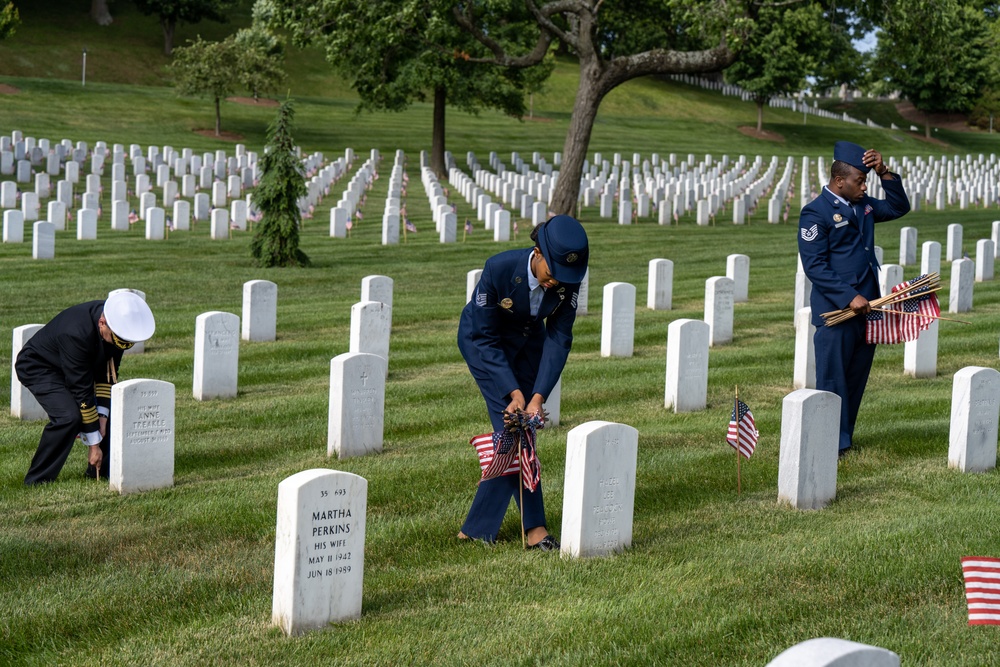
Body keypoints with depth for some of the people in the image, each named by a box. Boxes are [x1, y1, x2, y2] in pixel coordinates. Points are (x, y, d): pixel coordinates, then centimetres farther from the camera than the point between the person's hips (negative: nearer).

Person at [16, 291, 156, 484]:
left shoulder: (117, 326, -20)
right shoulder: (76, 333, -40)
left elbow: (108, 372, -8)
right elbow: (81, 390, -34)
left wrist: (102, 416, -15)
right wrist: (93, 443, -28)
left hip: (78, 365, 8)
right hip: (38, 366, -8)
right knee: (68, 416, -28)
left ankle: (102, 471, 13)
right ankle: (37, 481, -14)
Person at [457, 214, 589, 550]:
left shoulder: (568, 280, -24)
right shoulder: (499, 269, -34)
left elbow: (559, 339, -18)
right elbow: (485, 337, -24)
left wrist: (538, 395, -28)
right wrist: (513, 391, -29)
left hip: (527, 343, 4)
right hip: (483, 342, -4)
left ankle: (477, 528, 7)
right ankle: (534, 527, -12)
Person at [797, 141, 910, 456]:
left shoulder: (864, 206, 13)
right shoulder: (816, 213, -11)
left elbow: (899, 207, 24)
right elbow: (815, 266, -16)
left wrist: (885, 172, 8)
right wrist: (850, 297, -21)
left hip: (866, 307, 8)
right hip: (834, 311, -8)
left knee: (857, 376, 12)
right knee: (833, 379, -1)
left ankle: (844, 437, 22)